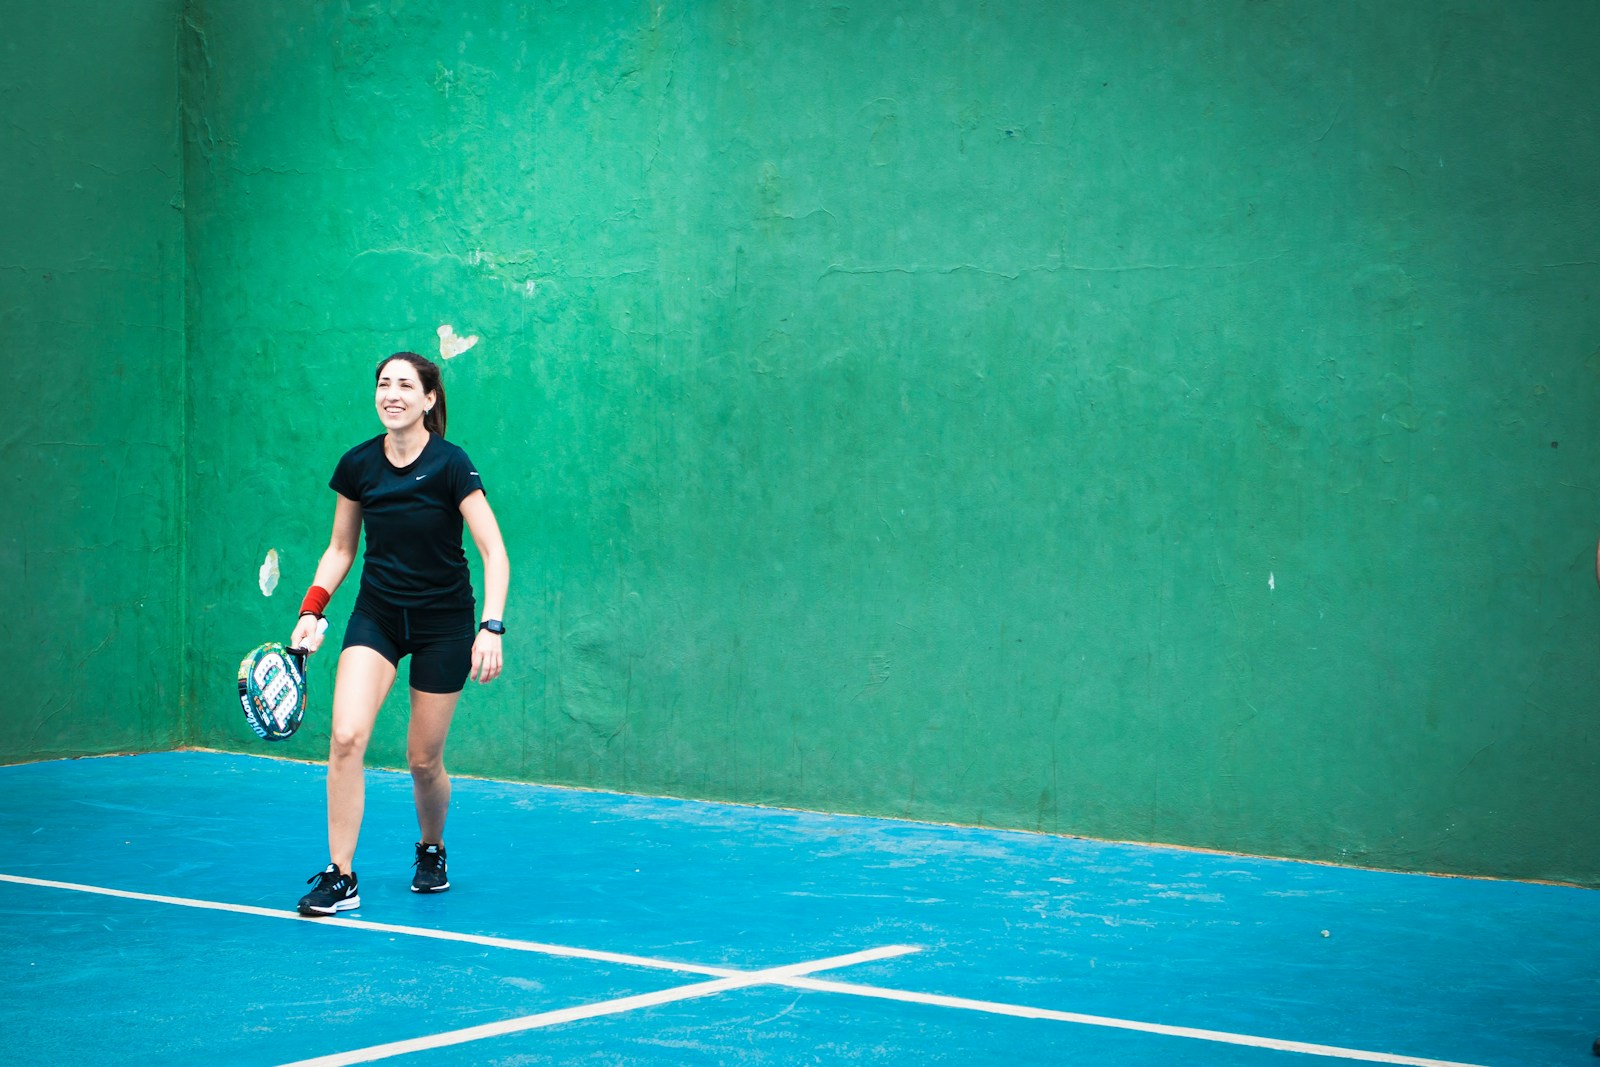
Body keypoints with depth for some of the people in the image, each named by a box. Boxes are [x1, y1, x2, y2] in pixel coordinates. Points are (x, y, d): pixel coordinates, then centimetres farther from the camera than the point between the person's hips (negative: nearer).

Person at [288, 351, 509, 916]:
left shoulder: (450, 465, -15)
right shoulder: (357, 465, -4)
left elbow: (494, 552, -16)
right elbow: (340, 548, 9)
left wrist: (491, 627, -26)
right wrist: (311, 610, -3)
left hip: (443, 621, -2)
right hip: (376, 614, 3)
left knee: (423, 759, 4)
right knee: (346, 737, -18)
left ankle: (432, 852, 34)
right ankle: (340, 876, -11)